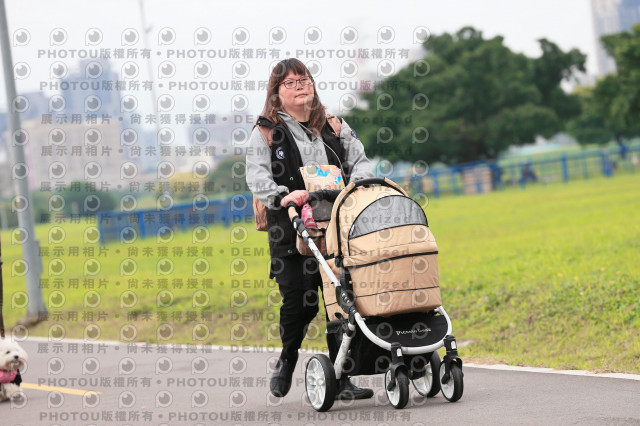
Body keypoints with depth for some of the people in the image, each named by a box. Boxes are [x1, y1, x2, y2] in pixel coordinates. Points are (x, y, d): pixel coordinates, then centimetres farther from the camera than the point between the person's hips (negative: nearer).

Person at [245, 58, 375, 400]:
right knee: (299, 301, -11)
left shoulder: (334, 127, 16)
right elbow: (256, 177, -6)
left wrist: (356, 184, -9)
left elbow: (360, 162, 14)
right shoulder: (266, 131, 5)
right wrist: (282, 196, -24)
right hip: (290, 231, -3)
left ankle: (341, 378, 3)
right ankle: (288, 359, 20)